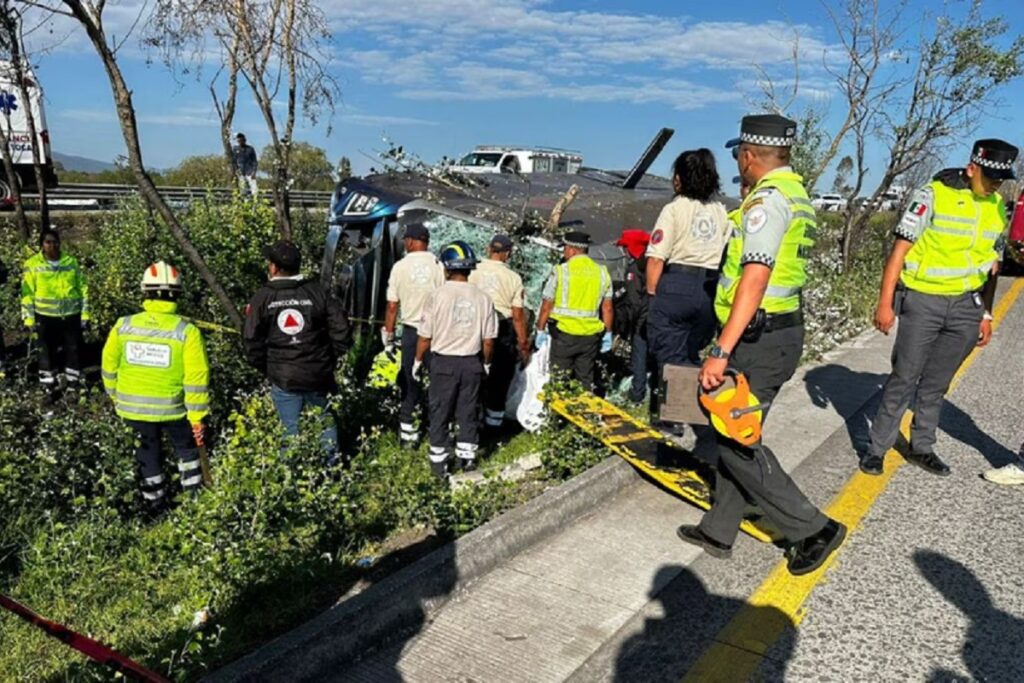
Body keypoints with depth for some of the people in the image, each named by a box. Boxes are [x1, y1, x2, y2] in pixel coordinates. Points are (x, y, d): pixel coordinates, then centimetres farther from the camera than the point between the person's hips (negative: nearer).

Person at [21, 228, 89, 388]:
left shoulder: (71, 262, 3)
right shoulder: (32, 265, -2)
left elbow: (82, 289, 6)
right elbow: (27, 294, -2)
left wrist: (85, 314, 3)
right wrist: (29, 319, -5)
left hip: (72, 315, 2)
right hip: (46, 317, -2)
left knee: (74, 348, 9)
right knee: (48, 350, 9)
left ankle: (73, 378, 24)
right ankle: (47, 380, 21)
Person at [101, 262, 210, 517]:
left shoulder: (123, 326, -7)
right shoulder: (187, 331, -17)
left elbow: (109, 366, 5)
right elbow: (196, 379, -17)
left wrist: (115, 396, 21)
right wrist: (197, 416, -8)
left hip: (133, 407, 3)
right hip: (172, 408, -2)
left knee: (148, 455, 20)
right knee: (187, 448, 22)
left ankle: (156, 506, 33)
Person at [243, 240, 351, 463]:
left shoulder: (262, 298, -5)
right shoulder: (317, 292, -4)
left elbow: (252, 341, -5)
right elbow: (341, 330, -6)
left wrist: (265, 368, 10)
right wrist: (330, 359, 8)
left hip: (282, 378, 0)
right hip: (318, 376, 1)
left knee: (291, 430, 9)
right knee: (325, 423, 17)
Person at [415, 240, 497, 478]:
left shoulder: (438, 296, -13)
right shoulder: (482, 298, -6)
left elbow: (425, 337, -7)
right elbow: (488, 341, -1)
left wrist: (418, 361, 9)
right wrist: (486, 363, 16)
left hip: (443, 362, -2)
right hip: (472, 363, 2)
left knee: (440, 413, 11)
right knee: (469, 411, 15)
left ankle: (439, 462, 18)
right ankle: (466, 457, 25)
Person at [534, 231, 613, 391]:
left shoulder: (560, 271, -7)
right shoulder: (602, 272, 5)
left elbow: (547, 306, -6)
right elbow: (607, 308, 6)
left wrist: (540, 330, 4)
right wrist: (608, 334, 15)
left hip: (564, 333, -3)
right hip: (591, 335, 4)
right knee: (586, 381, 11)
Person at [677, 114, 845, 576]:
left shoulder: (768, 198, -15)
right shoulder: (797, 194, 16)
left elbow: (755, 279, -26)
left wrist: (721, 352, -28)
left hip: (758, 341, -10)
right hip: (783, 331, 10)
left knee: (737, 444, -2)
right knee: (735, 435, 15)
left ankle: (812, 530, 9)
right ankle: (718, 531, 26)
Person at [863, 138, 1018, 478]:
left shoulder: (997, 209, 10)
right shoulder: (934, 195, -8)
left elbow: (992, 266, 17)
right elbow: (900, 249, -9)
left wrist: (986, 314, 16)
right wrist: (885, 303, -12)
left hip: (966, 307, 5)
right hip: (923, 301, -5)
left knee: (937, 383, 12)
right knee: (904, 379, -1)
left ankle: (922, 447, 25)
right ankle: (877, 448, 10)